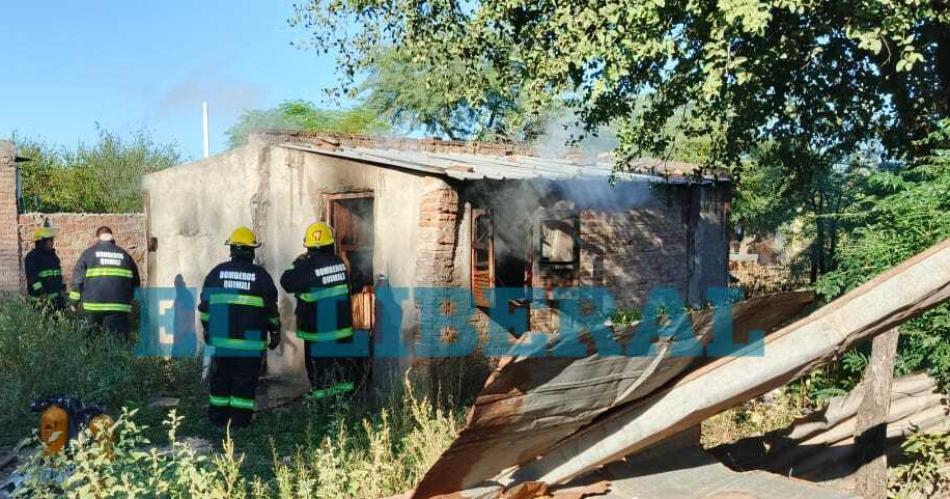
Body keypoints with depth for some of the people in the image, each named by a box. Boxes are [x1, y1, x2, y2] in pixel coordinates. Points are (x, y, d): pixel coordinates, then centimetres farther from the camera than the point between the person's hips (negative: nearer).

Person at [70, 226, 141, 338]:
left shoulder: (89, 253, 6)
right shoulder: (124, 255, 11)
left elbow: (78, 279, 2)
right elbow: (135, 281, 13)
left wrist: (76, 301, 9)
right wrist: (129, 298, 25)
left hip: (93, 308, -1)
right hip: (119, 308, 1)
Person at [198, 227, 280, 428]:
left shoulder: (216, 272, 4)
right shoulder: (261, 275, -1)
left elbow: (205, 305, 9)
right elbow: (271, 309, 3)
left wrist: (207, 331, 19)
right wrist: (275, 333, 13)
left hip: (220, 339, 2)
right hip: (251, 341, -2)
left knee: (220, 378, 12)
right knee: (245, 380, 2)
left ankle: (218, 417, 18)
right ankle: (240, 419, 2)